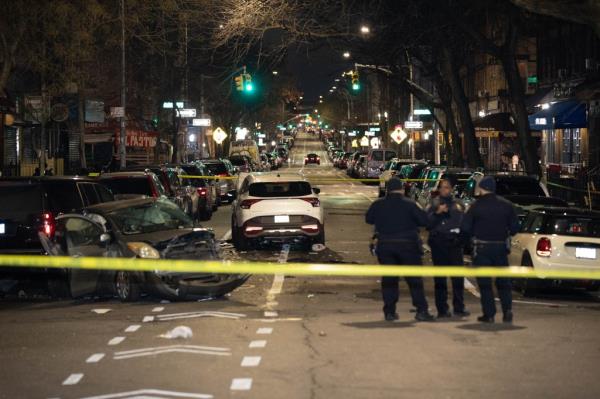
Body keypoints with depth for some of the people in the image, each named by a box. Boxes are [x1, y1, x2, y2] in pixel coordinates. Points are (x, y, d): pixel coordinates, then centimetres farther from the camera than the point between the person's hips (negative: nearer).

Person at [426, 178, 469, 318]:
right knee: (440, 278, 0)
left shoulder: (458, 205, 14)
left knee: (458, 276, -2)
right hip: (438, 243, -2)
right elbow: (427, 223, -3)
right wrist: (437, 213, -16)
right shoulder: (434, 204, 6)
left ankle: (459, 308, 4)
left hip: (454, 243, 2)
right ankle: (442, 309, 2)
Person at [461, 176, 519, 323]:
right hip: (501, 247, 3)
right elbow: (514, 227, 4)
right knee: (503, 281, 13)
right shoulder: (506, 205, 2)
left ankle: (489, 314, 1)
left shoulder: (477, 205, -9)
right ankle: (507, 310, -1)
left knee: (484, 282, 4)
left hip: (482, 248, -3)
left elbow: (465, 228, -11)